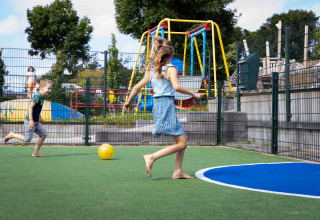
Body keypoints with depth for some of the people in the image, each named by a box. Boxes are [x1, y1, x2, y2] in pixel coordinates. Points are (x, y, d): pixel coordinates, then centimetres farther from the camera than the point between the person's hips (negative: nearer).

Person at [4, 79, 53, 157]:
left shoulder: (42, 98, 11)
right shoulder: (37, 96, -18)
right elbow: (30, 107, -24)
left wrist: (40, 118, 29)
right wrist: (31, 120, -28)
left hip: (36, 122, 10)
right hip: (30, 121, -10)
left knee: (43, 134, 5)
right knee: (27, 139, -6)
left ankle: (35, 152, 10)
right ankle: (12, 135, 15)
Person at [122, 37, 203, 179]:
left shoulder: (152, 71, 15)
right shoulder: (171, 68, -5)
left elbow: (136, 88, 14)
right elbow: (176, 86, -21)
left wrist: (128, 103, 27)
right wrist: (193, 94, -11)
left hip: (157, 106, 8)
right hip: (167, 106, -8)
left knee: (184, 138, 16)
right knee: (181, 144, -3)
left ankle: (178, 171, 11)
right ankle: (151, 157, -9)